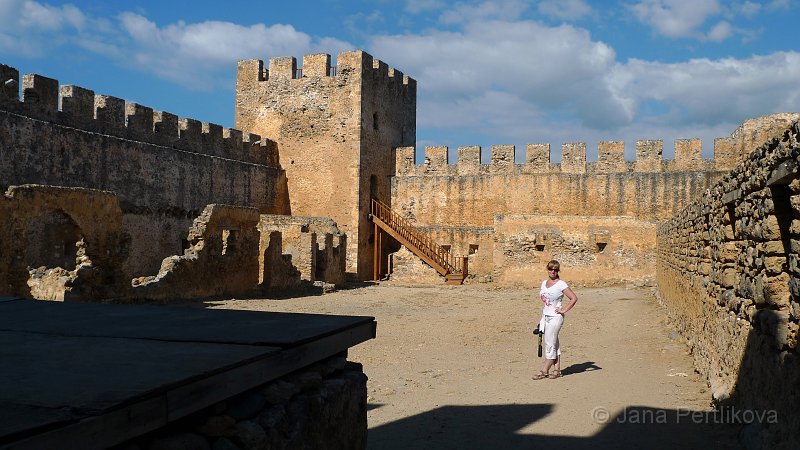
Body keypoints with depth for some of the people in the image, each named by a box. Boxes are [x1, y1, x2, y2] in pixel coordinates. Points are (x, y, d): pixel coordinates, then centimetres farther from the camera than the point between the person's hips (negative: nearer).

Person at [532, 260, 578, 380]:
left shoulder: (561, 284, -9)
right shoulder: (544, 283, 12)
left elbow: (574, 298, -10)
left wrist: (564, 310, -11)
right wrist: (541, 319, 17)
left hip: (555, 317, -7)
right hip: (545, 316, 7)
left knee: (550, 344, -5)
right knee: (553, 344, 9)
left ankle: (544, 371, 0)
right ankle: (557, 370, 13)